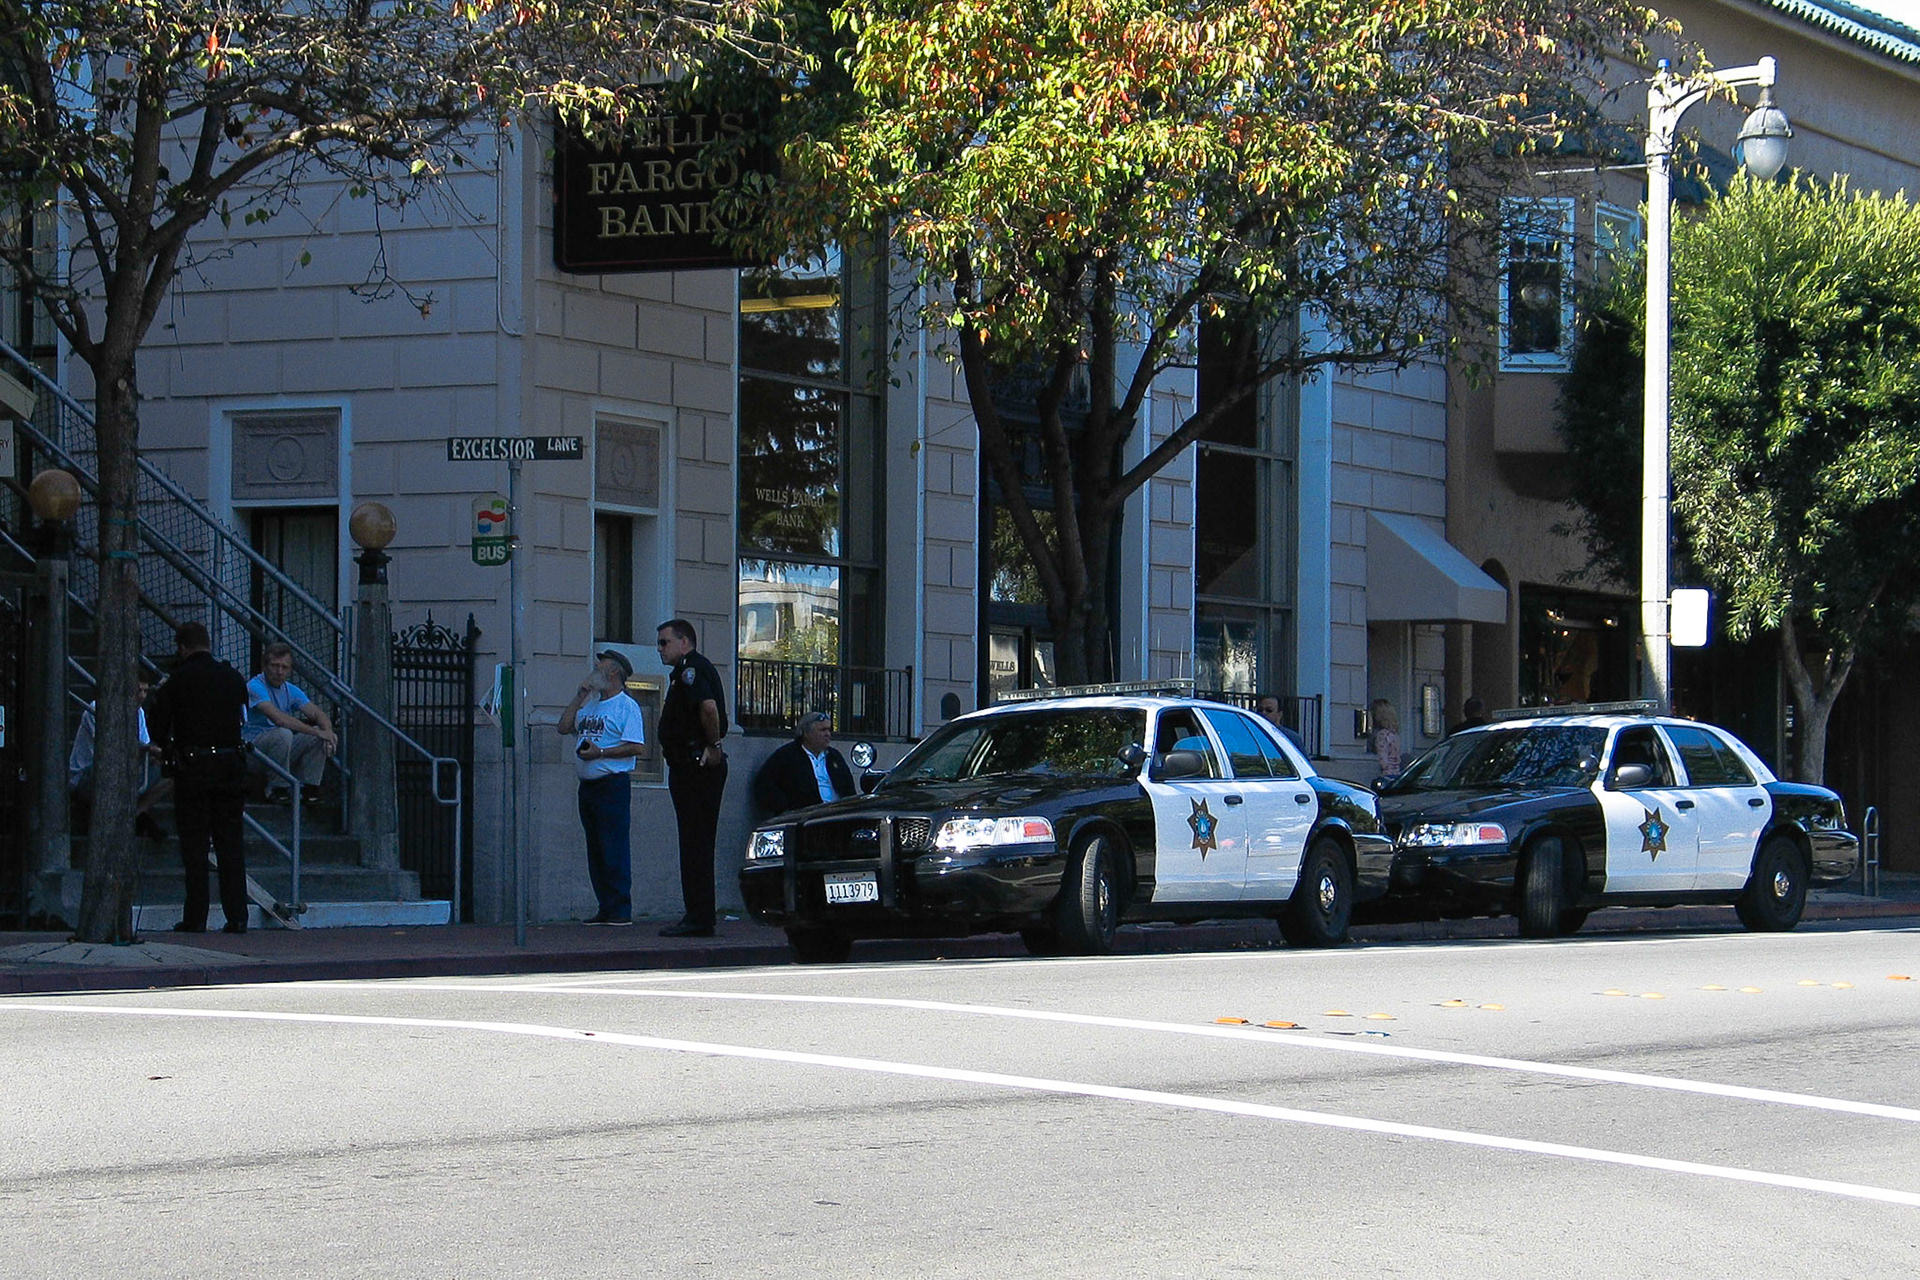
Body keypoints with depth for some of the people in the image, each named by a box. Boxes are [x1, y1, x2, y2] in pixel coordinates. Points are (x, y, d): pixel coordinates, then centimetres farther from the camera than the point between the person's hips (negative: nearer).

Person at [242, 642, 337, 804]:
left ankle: (307, 789, -4)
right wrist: (316, 732, -27)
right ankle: (275, 790, -21)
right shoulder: (255, 686, -15)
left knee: (320, 735, -7)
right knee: (283, 733, -34)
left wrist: (328, 732, -20)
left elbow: (318, 714, 5)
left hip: (280, 751, 7)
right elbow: (278, 718, -28)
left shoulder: (291, 691, 10)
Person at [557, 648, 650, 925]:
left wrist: (600, 753, -18)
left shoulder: (626, 706, -5)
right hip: (588, 785, 8)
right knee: (595, 851, 8)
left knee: (615, 850, -9)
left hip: (613, 784, -8)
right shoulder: (591, 705, 20)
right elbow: (564, 726, 16)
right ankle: (606, 909, 12)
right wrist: (579, 697, 10)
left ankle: (621, 910, -8)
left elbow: (637, 747, -13)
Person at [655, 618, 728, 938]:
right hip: (688, 766, 11)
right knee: (694, 843, 12)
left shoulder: (692, 667, -12)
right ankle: (697, 916, 15)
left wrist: (713, 747, -18)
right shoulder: (686, 670, 20)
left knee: (696, 843, -9)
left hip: (696, 766, -11)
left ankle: (699, 919, -9)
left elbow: (709, 707, -27)